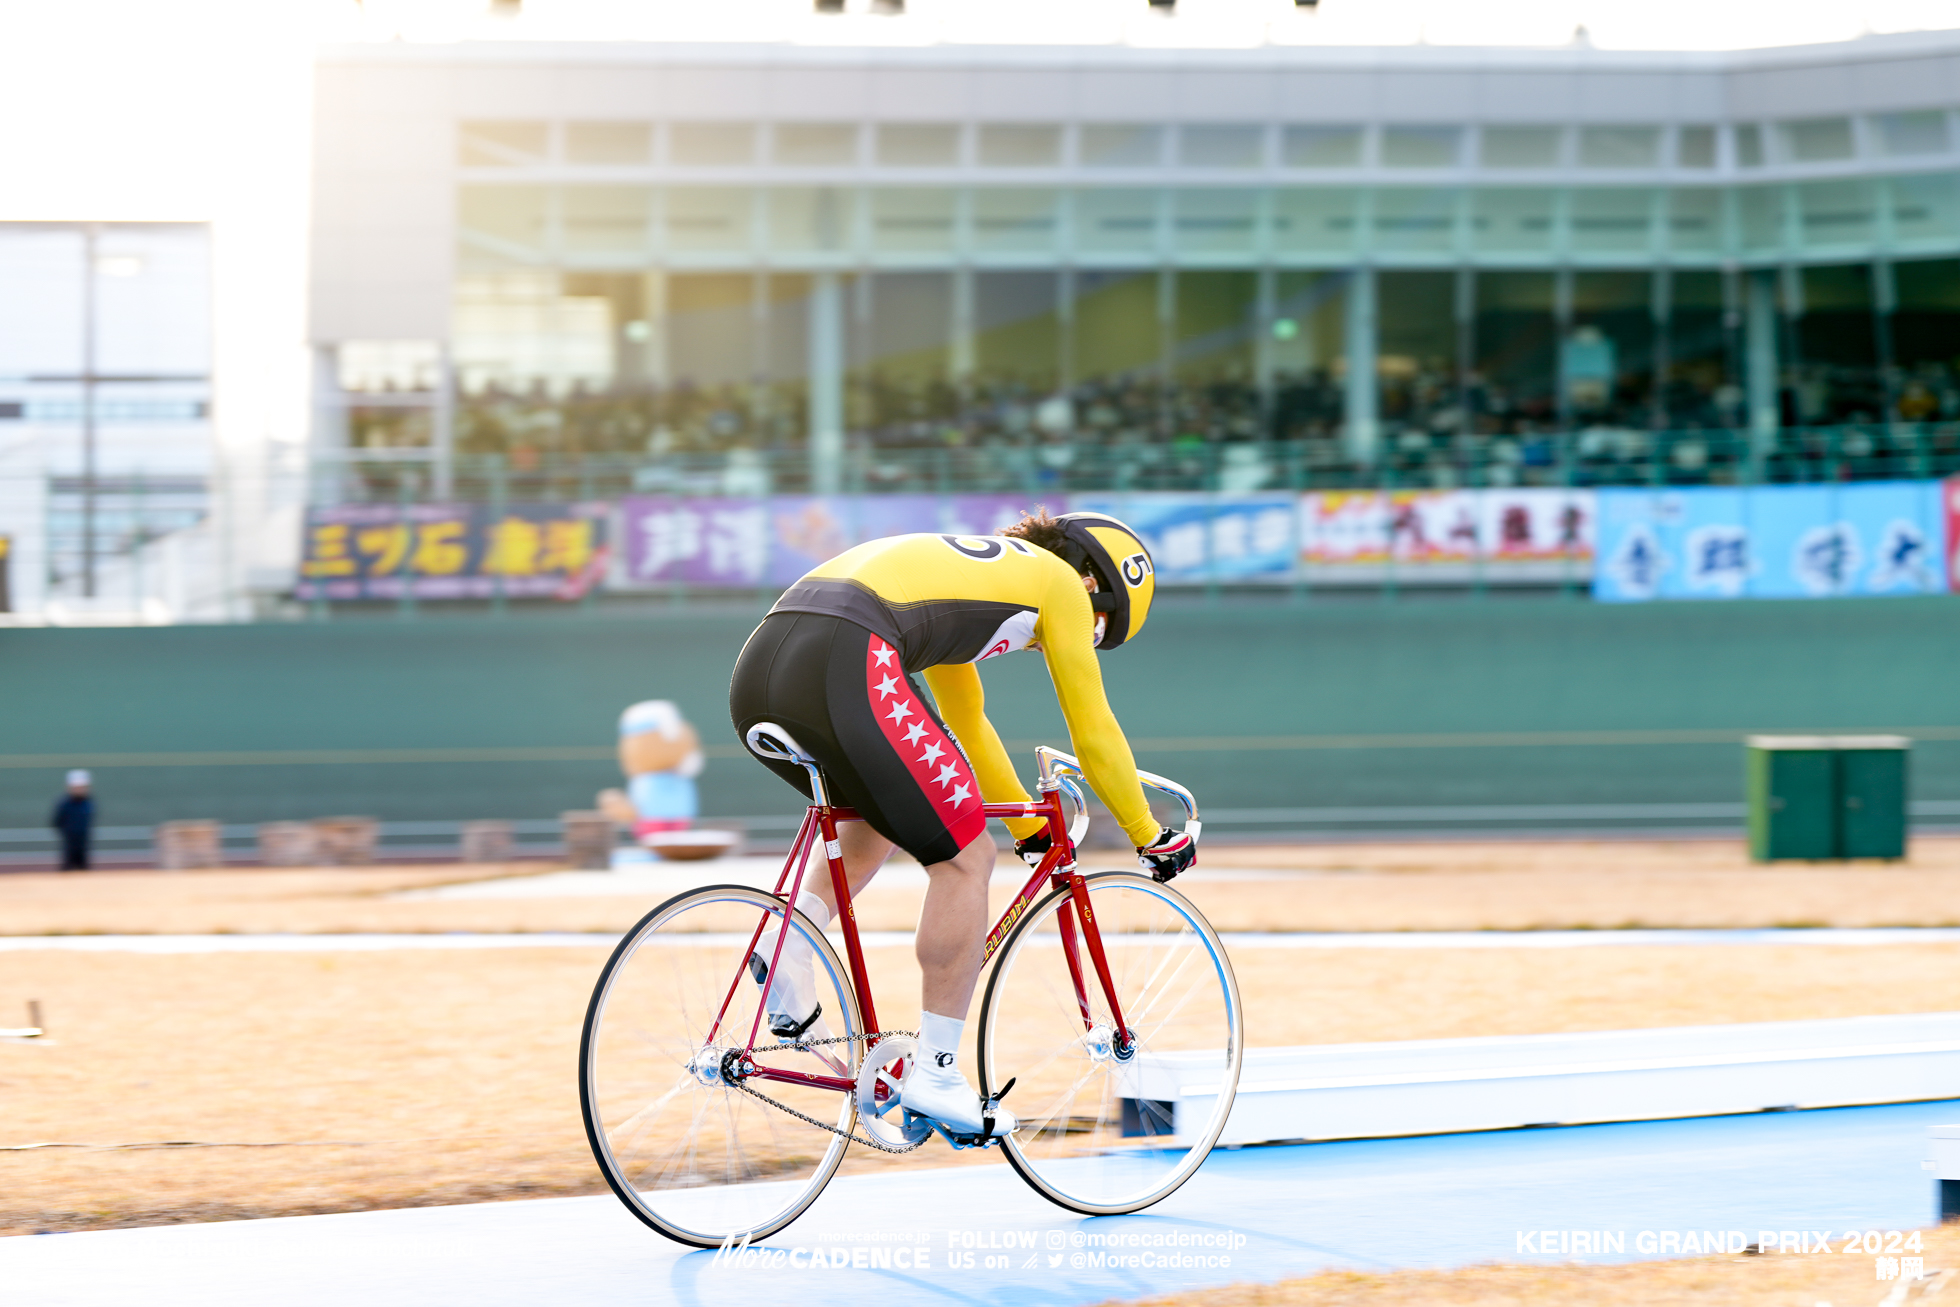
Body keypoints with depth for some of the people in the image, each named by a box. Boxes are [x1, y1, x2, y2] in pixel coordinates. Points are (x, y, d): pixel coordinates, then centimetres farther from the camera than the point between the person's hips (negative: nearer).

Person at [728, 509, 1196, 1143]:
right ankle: (935, 1075, 5)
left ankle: (789, 943, 10)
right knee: (965, 857, 4)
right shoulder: (1061, 582, 16)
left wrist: (1029, 824, 57)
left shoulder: (971, 569, 38)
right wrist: (1151, 836, 31)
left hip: (757, 672, 9)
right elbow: (1094, 737, 18)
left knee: (882, 816, 34)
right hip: (841, 669, -9)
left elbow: (966, 724, 49)